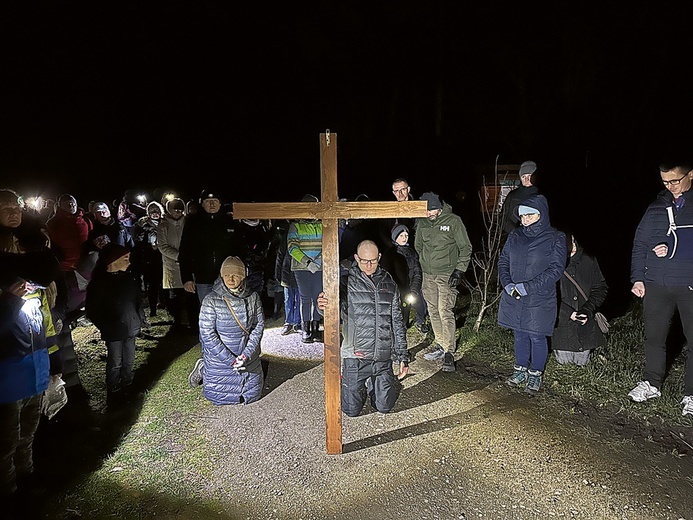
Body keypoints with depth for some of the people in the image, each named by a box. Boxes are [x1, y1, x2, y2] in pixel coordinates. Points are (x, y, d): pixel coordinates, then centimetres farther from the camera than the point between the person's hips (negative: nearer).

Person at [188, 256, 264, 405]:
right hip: (218, 358, -3)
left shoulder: (253, 298, -7)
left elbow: (259, 326, -5)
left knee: (251, 395, 13)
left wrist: (246, 354, -16)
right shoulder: (211, 300, -16)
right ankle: (203, 370, 32)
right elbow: (207, 334, -17)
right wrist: (230, 360, -21)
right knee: (218, 397, 8)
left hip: (248, 357, 3)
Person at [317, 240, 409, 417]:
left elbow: (397, 322, 12)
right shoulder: (348, 283, -5)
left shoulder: (389, 284, 7)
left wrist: (403, 356, 8)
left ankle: (372, 384, 37)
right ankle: (346, 383, 36)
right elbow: (337, 310, -22)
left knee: (384, 407, 6)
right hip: (355, 357, -2)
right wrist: (325, 306, -47)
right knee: (352, 410, 4)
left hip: (383, 359, 3)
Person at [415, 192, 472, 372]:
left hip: (447, 274, -6)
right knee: (433, 311, 11)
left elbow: (466, 248, -5)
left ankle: (449, 352, -6)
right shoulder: (422, 223, 6)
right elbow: (418, 246, 22)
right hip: (428, 275, 6)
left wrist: (459, 270, -11)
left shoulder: (453, 221, -8)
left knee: (445, 312, -12)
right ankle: (441, 345, 24)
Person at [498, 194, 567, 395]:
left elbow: (555, 270, -12)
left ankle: (535, 375, 26)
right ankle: (520, 370, 33)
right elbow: (503, 261, 9)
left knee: (537, 338, 6)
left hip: (539, 300, -4)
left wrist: (528, 287, -19)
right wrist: (507, 283, -9)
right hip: (513, 298, 4)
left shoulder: (555, 238, -7)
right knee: (519, 335, 16)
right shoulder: (515, 236, 6)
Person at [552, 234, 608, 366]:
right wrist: (568, 313, -19)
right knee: (563, 361, 5)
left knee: (582, 362, 13)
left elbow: (600, 288, 2)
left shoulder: (588, 261, -3)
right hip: (561, 324, -2)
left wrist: (588, 310, -13)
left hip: (585, 325, 3)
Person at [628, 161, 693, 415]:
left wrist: (672, 250, -13)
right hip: (656, 284, 3)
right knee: (654, 337, 10)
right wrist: (637, 278, 5)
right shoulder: (657, 208, 11)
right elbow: (640, 245, 11)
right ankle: (651, 383, 24)